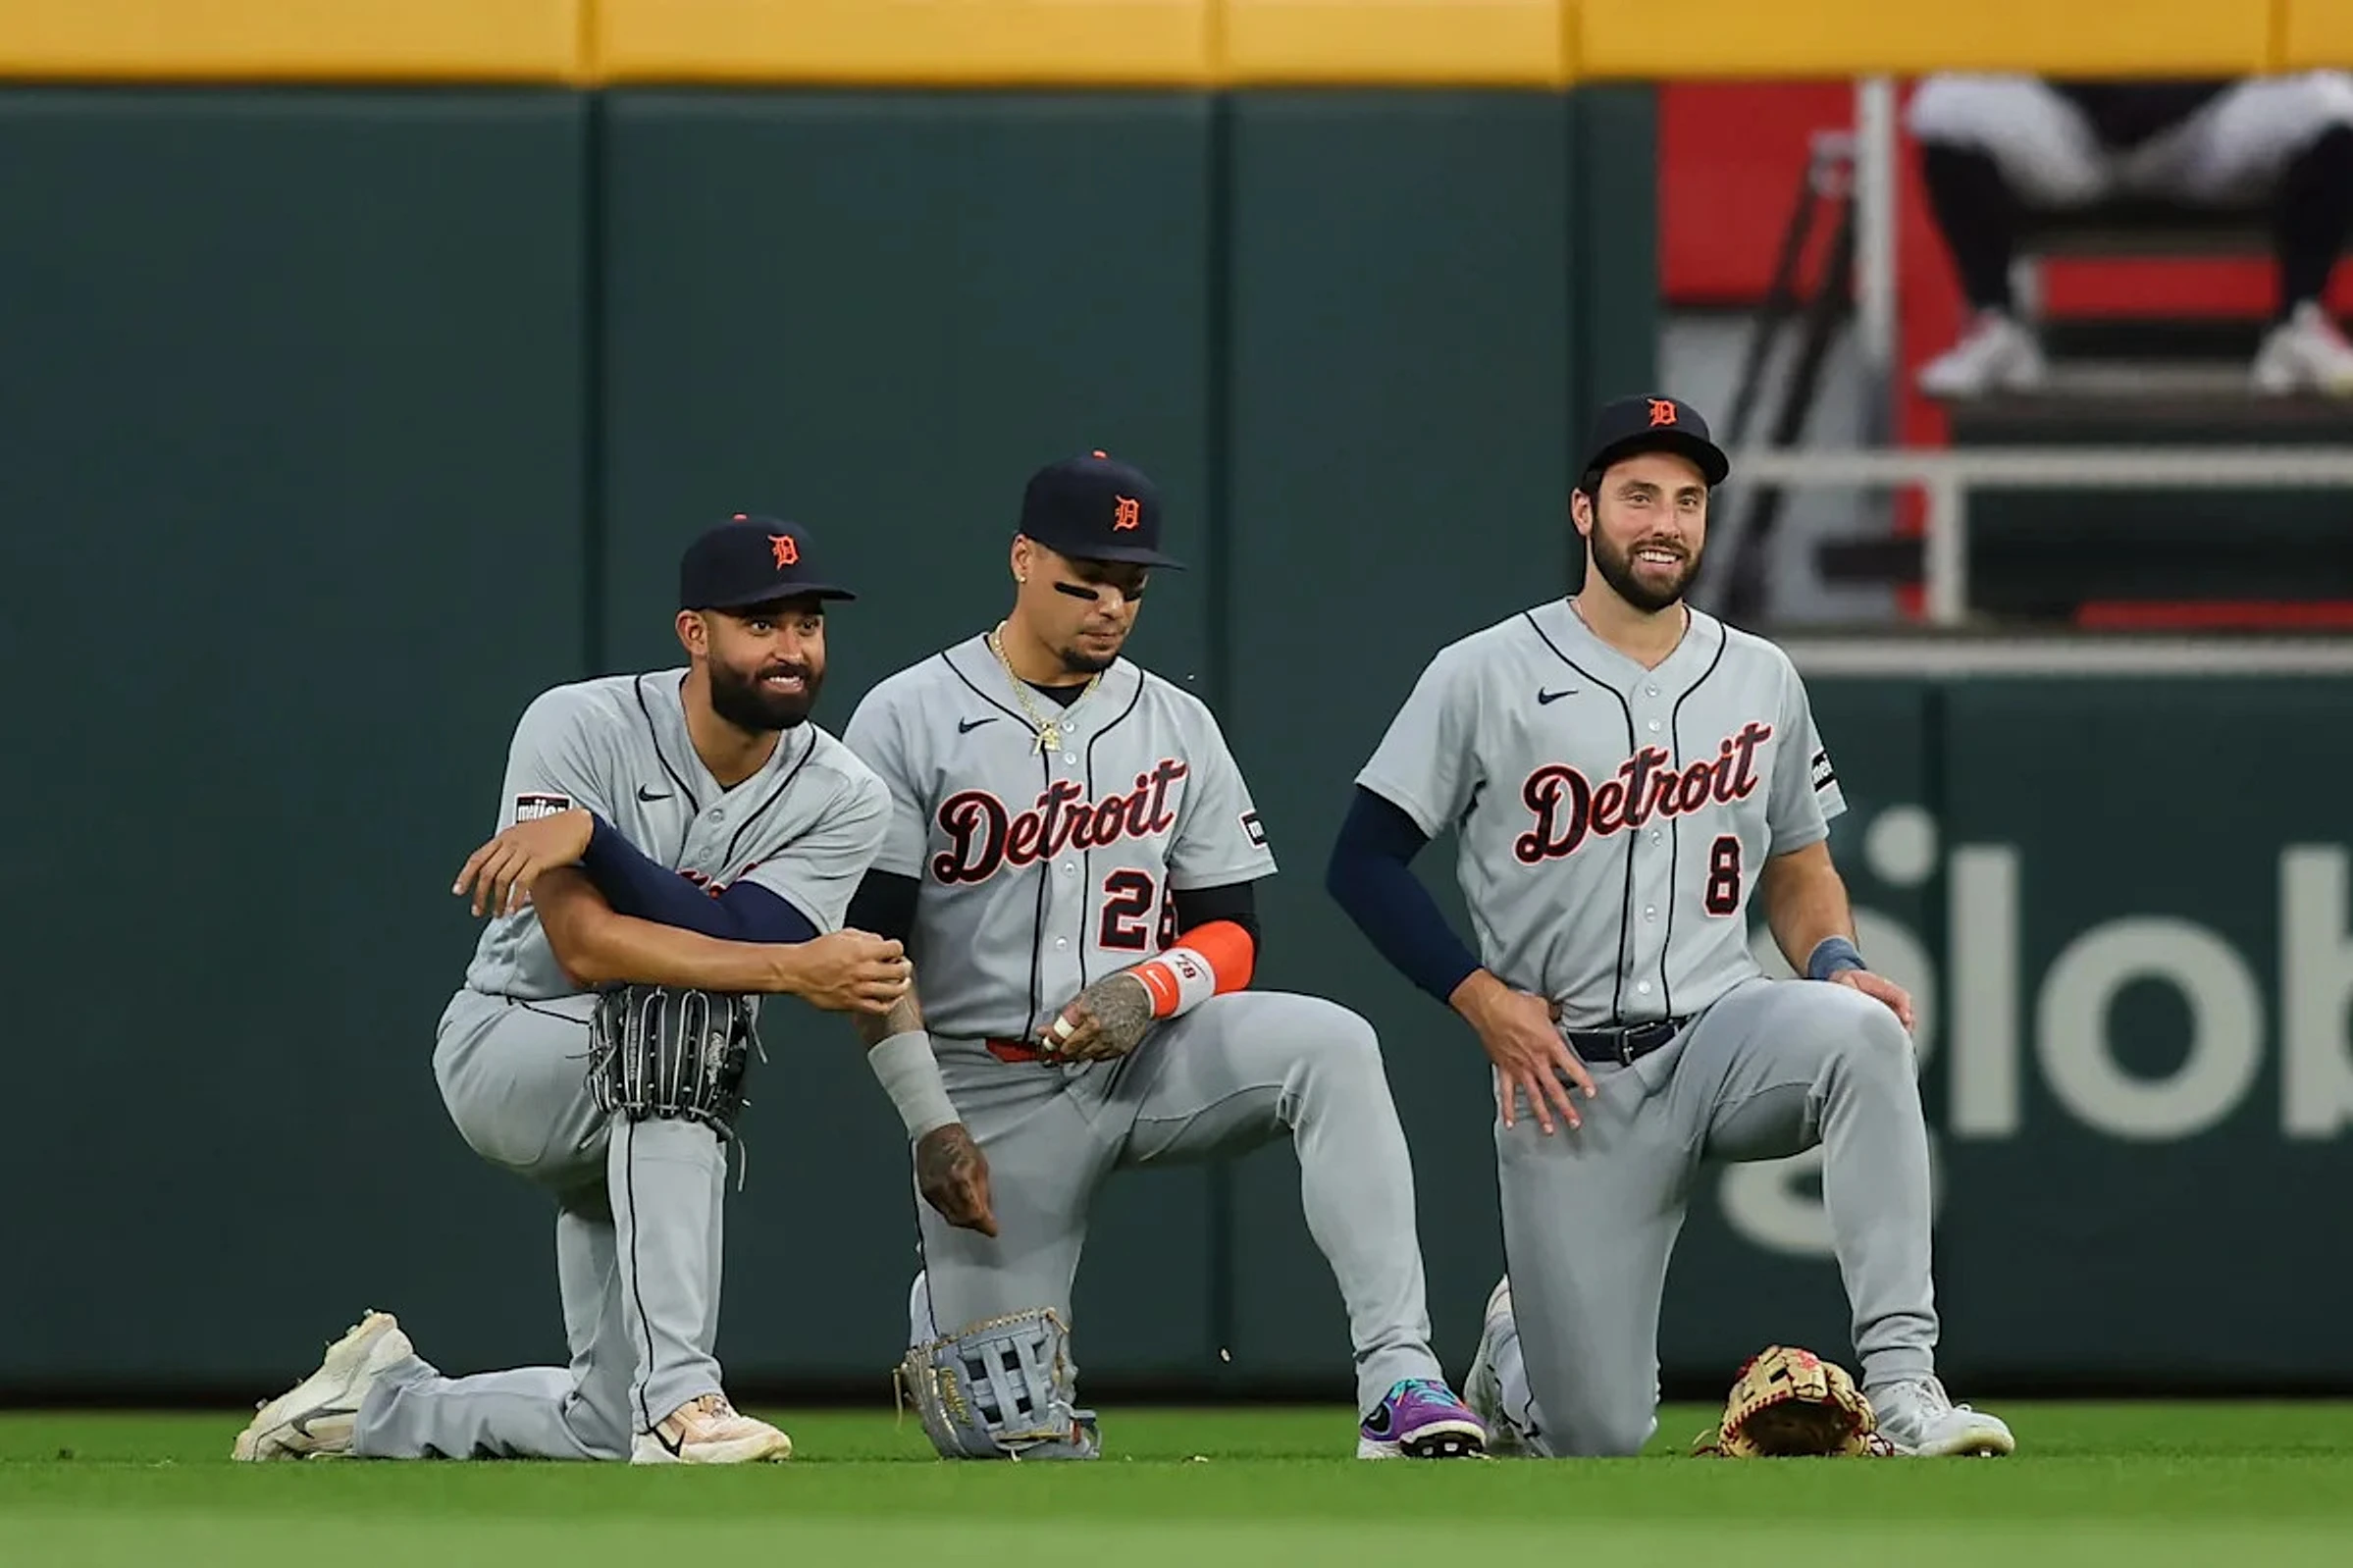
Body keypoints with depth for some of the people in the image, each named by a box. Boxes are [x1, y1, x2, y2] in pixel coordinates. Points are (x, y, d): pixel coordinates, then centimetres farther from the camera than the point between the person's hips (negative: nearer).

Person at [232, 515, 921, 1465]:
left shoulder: (844, 800, -9)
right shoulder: (581, 729, -18)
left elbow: (737, 934, -26)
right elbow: (586, 945, -29)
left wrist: (590, 834, -35)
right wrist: (793, 970, -37)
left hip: (660, 1124, 5)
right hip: (504, 1052, -5)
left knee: (609, 1429, 0)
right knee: (677, 1015, -39)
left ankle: (382, 1400, 30)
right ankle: (681, 1403, -43)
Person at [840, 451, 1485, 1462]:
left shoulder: (1177, 727, 8)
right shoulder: (907, 721, -3)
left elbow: (1230, 935, 8)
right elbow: (867, 950, -7)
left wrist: (1150, 988, -16)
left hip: (1148, 1063, 3)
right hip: (989, 1089, -3)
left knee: (1330, 1043, -29)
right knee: (1021, 1438, -5)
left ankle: (1397, 1378, -36)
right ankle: (947, 1315, 34)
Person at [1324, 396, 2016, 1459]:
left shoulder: (1759, 679, 10)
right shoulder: (1484, 677, -2)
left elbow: (1799, 865, 20)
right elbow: (1363, 862, 0)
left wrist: (1833, 964, -3)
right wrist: (1483, 999, -10)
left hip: (1724, 1033, 3)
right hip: (1566, 1073, -2)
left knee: (1863, 1032, -34)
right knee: (1597, 1435, -7)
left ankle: (1901, 1381, -36)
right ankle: (1516, 1354, 33)